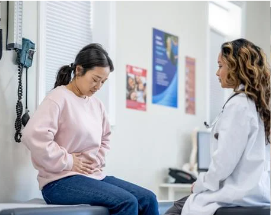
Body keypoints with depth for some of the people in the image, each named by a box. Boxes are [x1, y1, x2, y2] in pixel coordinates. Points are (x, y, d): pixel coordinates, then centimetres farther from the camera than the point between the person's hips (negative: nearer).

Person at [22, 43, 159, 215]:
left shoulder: (96, 104, 13)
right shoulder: (59, 98, -10)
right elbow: (33, 136, -24)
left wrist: (97, 162, 8)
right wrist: (68, 162, -17)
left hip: (94, 176, 8)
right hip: (61, 180, -8)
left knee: (148, 198, -8)